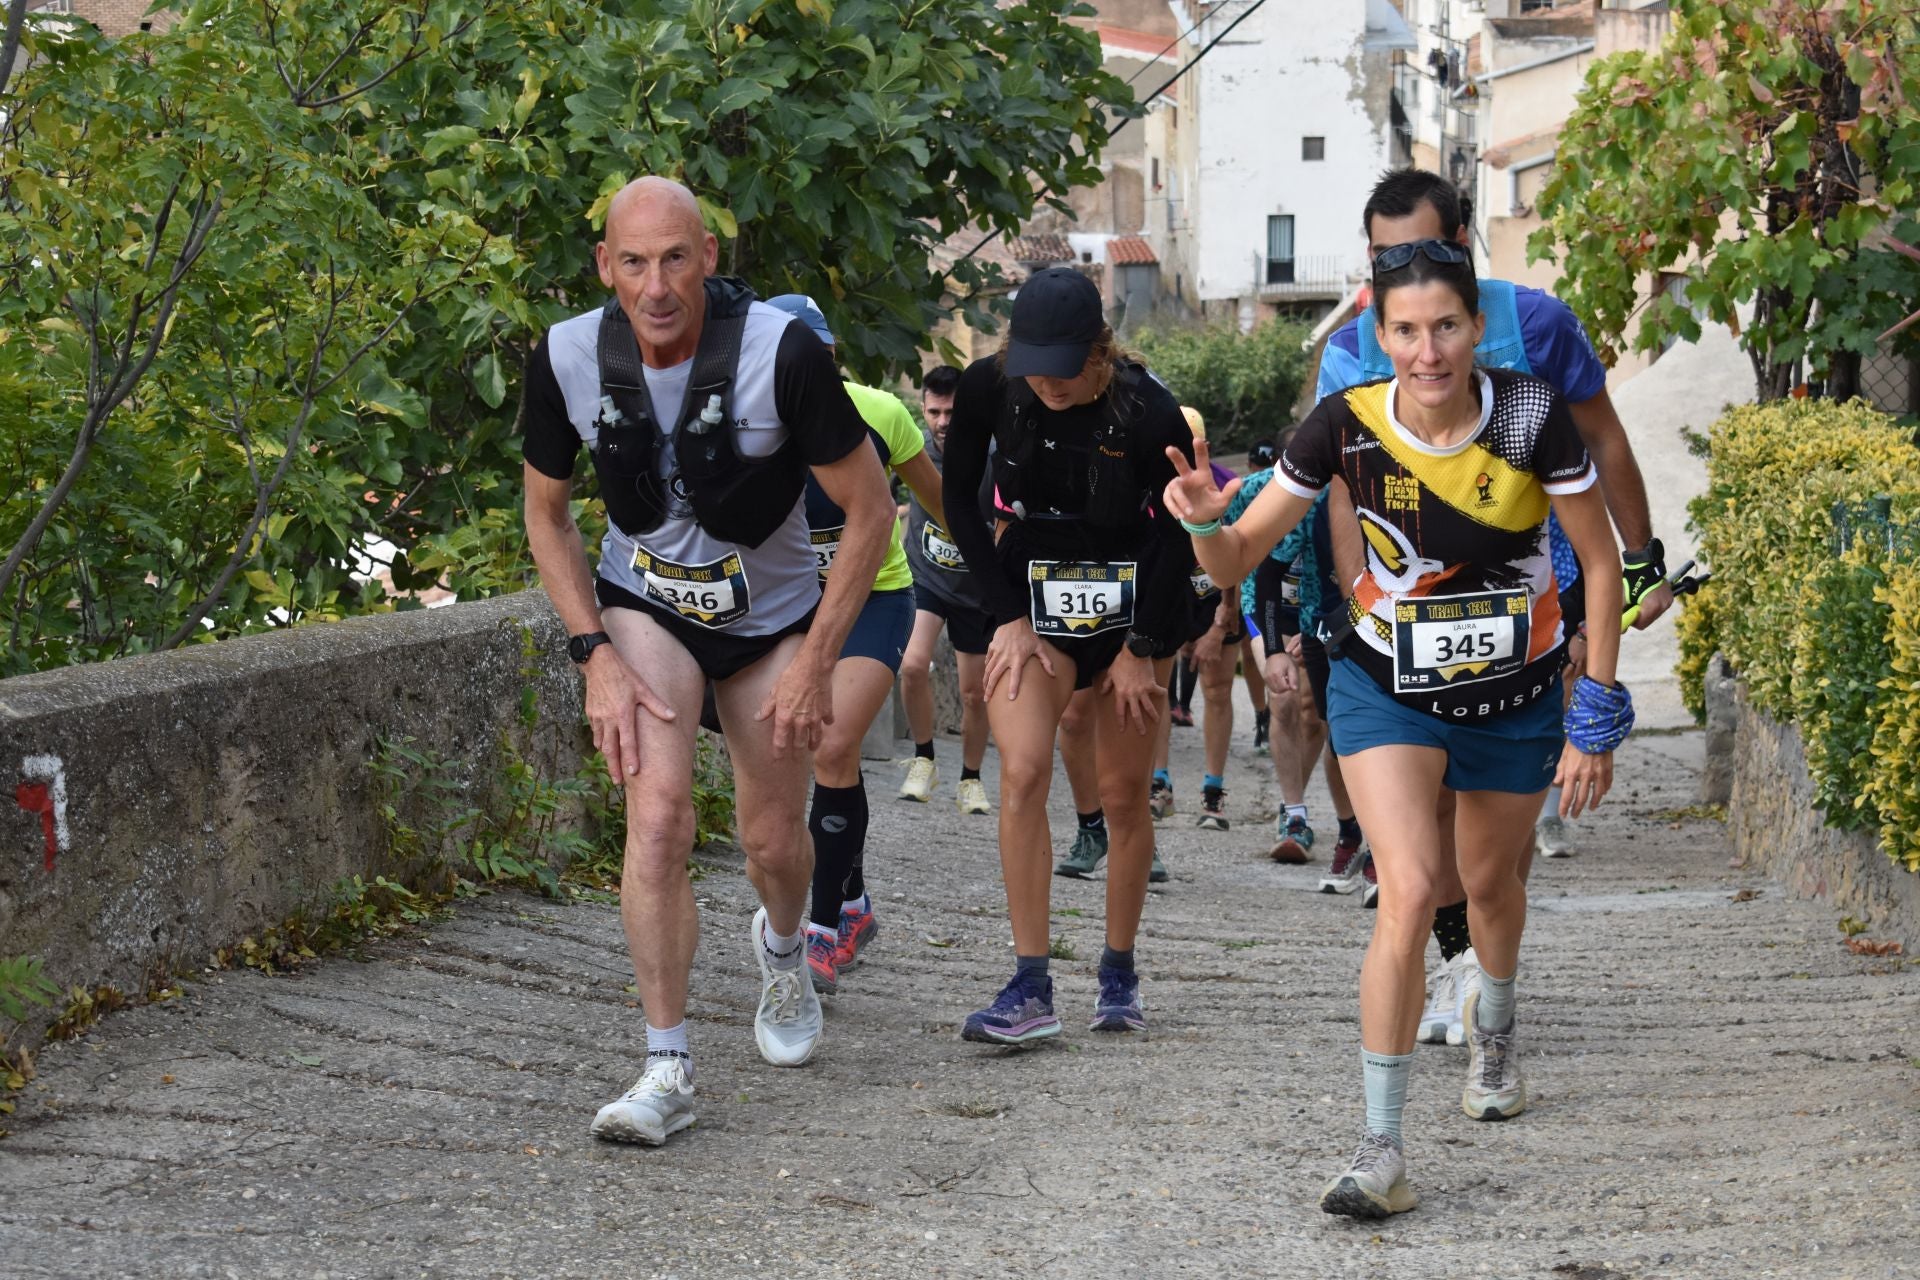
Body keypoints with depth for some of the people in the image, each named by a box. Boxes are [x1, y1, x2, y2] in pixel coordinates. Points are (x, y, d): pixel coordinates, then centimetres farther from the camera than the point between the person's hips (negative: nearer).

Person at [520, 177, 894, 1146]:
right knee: (657, 817, -20)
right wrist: (595, 657, -11)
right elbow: (546, 513, -1)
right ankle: (667, 1070, -14)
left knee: (773, 840, 10)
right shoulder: (566, 360, -20)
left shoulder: (782, 353, -28)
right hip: (644, 607, 0)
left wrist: (815, 662, -16)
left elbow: (870, 508, -16)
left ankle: (782, 949, 48)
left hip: (774, 615, 0)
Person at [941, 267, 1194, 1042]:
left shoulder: (1146, 412, -21)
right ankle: (1030, 988, -15)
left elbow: (1179, 533, -8)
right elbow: (958, 502, -1)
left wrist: (1143, 650, -3)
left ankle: (1119, 973, 20)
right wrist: (1008, 615, -5)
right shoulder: (988, 388, -15)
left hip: (1133, 603, -1)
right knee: (1023, 773, -15)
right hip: (1033, 594, 1)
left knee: (1123, 795, 3)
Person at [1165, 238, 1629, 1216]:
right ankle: (1381, 1152, -16)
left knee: (1489, 882, 21)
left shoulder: (1531, 416, -21)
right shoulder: (1347, 424, -19)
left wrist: (1595, 718, -10)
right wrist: (1205, 520, -37)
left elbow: (1599, 559, -10)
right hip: (1385, 686, -1)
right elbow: (1236, 557, -13)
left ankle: (1494, 1028, 56)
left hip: (1516, 693, 1)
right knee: (1409, 893, -19)